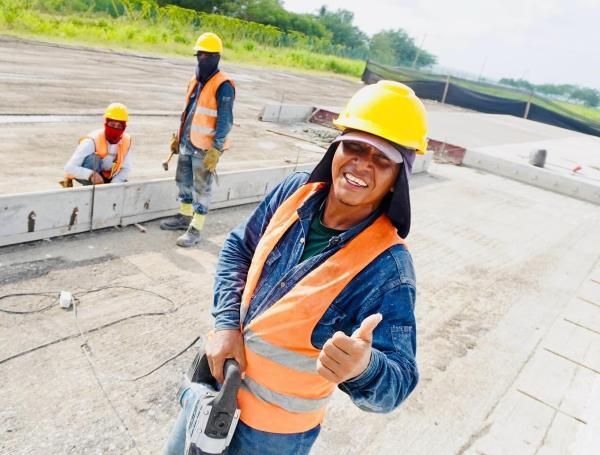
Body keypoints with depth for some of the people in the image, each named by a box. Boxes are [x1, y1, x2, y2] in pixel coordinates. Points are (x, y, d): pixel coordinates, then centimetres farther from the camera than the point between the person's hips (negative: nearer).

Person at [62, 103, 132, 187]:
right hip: (85, 176, -5)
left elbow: (126, 168, -6)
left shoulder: (126, 140, -16)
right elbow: (69, 168, -36)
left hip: (106, 177, 5)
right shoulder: (92, 141, -31)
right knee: (94, 158, -35)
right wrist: (92, 174, -53)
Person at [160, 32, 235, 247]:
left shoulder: (223, 85, -14)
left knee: (201, 189, 0)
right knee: (183, 182, 18)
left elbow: (225, 122, -18)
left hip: (205, 149, -8)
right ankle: (184, 217, 36)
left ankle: (195, 229, 9)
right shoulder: (195, 81, 11)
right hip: (187, 144, 8)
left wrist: (215, 150, -22)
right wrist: (178, 137, 20)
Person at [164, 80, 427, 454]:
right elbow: (238, 249, 2)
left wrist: (364, 367, -52)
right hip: (221, 372, 5)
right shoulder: (295, 192, -13)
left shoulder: (387, 267, -28)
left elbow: (397, 384, -29)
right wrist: (227, 324, -9)